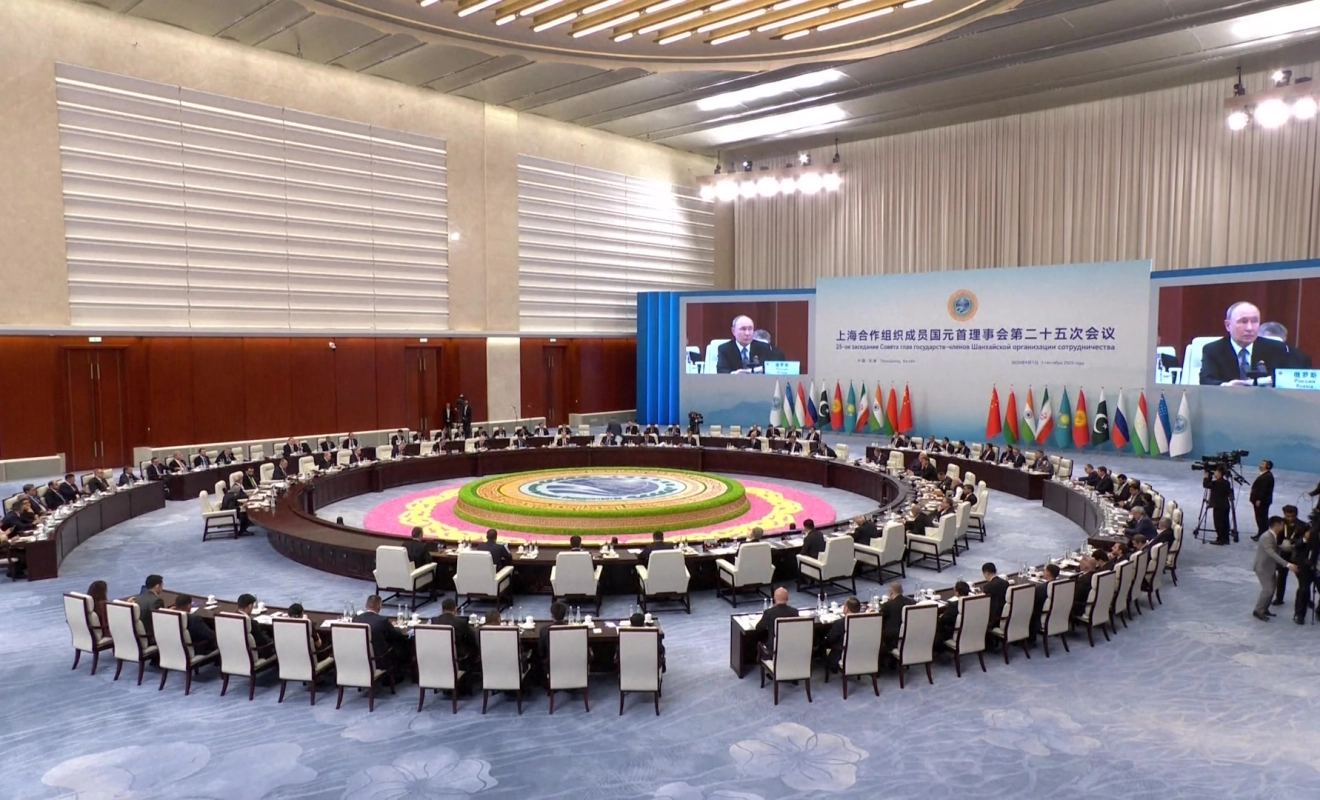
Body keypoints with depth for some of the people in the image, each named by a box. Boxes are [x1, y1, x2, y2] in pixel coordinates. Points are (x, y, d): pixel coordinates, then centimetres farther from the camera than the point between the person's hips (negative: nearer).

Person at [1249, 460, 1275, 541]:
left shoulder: (1268, 476, -18)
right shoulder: (1264, 475, 16)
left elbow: (1264, 489, -23)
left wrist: (1259, 500, -23)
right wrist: (1255, 499, 19)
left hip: (1262, 501, -11)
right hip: (1259, 500, 11)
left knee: (1262, 517, -5)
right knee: (1260, 517, 15)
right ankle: (1261, 534, 22)